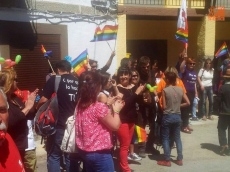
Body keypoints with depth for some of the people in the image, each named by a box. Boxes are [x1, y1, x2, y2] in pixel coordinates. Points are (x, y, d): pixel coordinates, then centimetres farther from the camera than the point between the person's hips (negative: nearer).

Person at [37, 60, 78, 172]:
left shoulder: (54, 80, -5)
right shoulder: (78, 82, 8)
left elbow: (44, 100, -9)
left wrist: (37, 107, 10)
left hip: (58, 125, -4)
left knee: (54, 156, 6)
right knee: (71, 156, 12)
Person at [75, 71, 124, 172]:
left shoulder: (80, 105, 1)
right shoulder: (99, 107, -23)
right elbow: (115, 126, -13)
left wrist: (107, 104, 10)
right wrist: (116, 110, -1)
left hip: (84, 151, 9)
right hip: (99, 153, -8)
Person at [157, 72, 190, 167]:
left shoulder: (165, 90, -12)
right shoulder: (180, 89, 1)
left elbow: (164, 107, -10)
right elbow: (188, 103, 2)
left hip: (167, 116, -5)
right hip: (177, 116, 5)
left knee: (165, 138, 6)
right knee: (177, 138, 15)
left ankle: (167, 160, 9)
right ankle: (179, 159, 18)